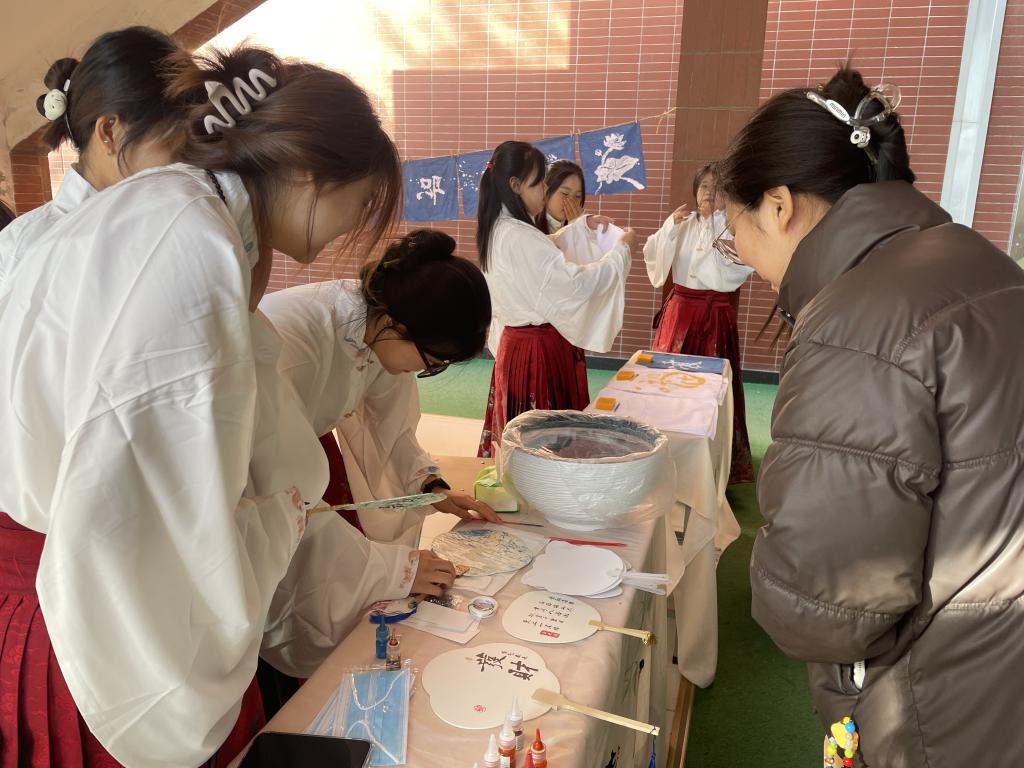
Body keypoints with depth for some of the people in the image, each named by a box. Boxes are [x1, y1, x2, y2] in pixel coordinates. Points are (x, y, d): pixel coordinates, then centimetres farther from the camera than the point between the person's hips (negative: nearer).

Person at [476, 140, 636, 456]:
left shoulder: (498, 231, 8)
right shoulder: (520, 238, -23)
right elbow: (579, 283, -24)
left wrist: (581, 227, 18)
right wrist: (623, 249, -10)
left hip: (513, 341, 10)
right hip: (539, 348, -10)